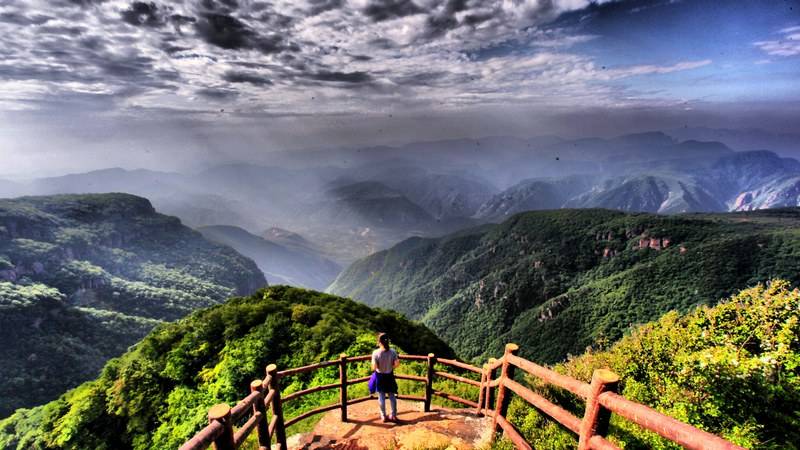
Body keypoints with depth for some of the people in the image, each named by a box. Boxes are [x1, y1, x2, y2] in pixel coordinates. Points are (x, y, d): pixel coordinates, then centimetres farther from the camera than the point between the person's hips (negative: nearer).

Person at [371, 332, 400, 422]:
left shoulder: (376, 352, -22)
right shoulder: (392, 351, -14)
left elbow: (374, 367, -21)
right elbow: (397, 363, -10)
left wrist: (374, 368, 1)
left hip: (380, 376, -2)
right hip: (390, 375, 2)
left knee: (381, 397, 13)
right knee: (392, 396, 16)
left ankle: (383, 416, 25)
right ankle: (394, 415, 26)